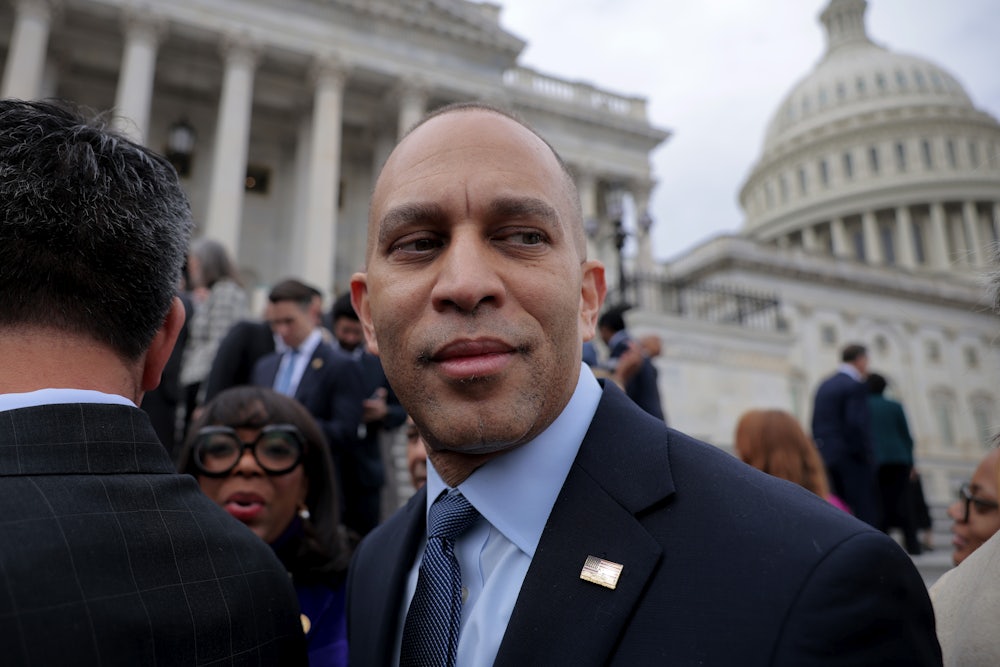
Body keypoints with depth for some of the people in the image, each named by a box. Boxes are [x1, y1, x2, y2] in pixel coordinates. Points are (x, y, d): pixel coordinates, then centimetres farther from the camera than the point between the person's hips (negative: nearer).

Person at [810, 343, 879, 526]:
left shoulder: (824, 385, 15)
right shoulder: (856, 386, -9)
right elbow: (857, 424, -18)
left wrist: (820, 454, 17)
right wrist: (867, 457, -10)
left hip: (825, 456, 8)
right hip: (851, 457, -8)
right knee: (865, 512, -4)